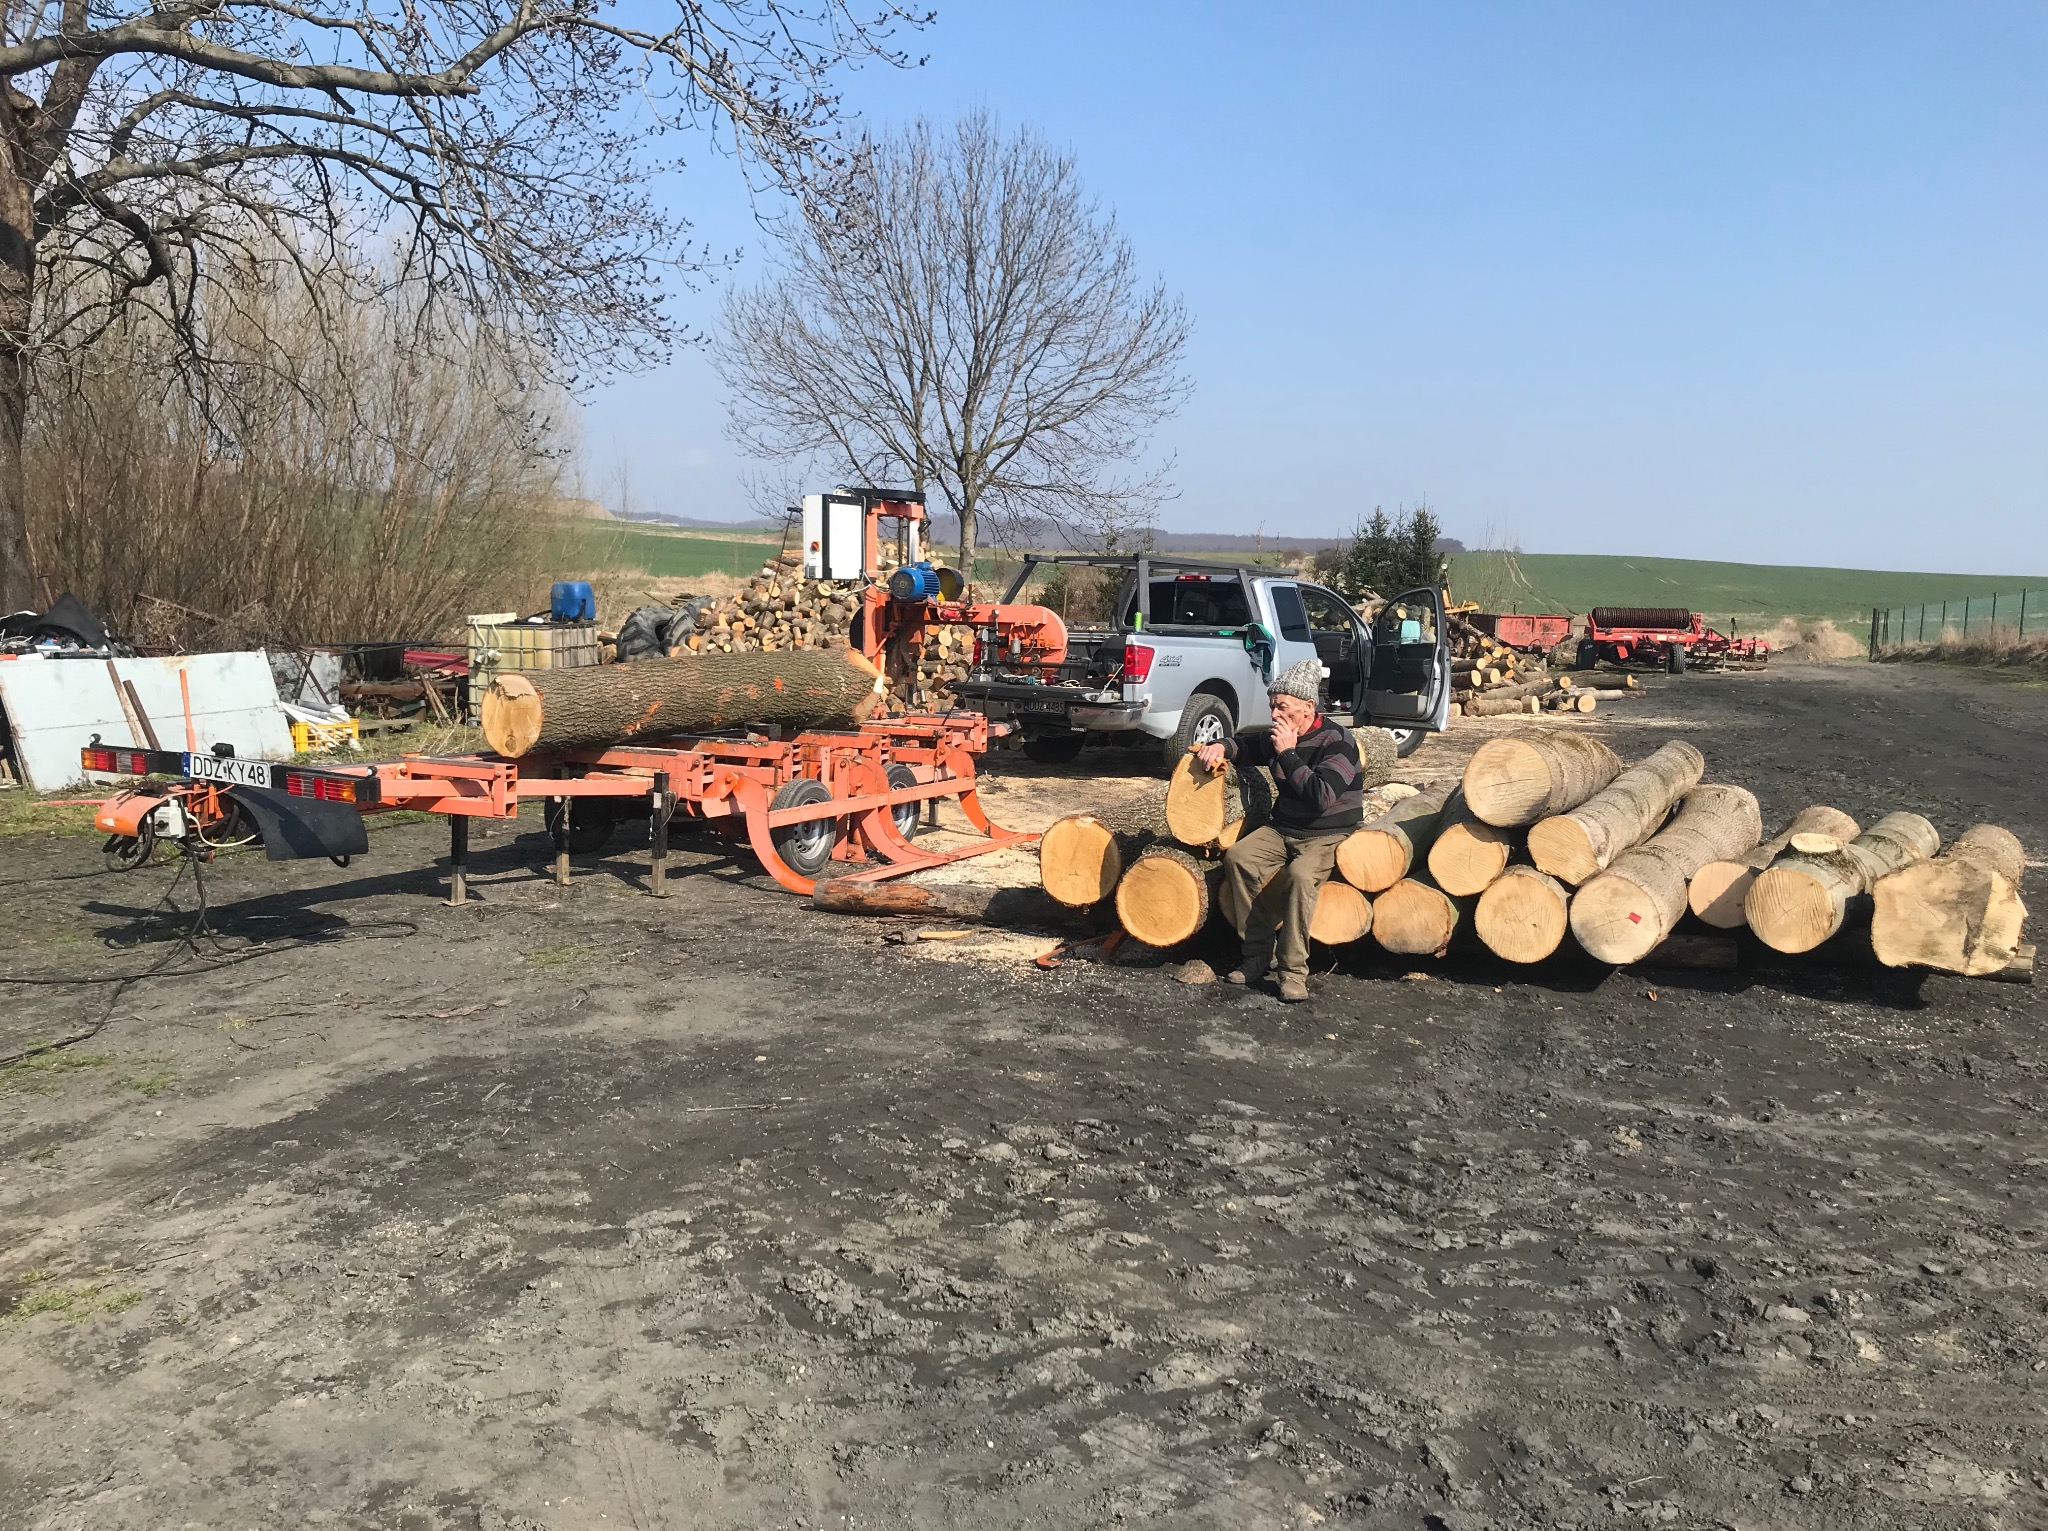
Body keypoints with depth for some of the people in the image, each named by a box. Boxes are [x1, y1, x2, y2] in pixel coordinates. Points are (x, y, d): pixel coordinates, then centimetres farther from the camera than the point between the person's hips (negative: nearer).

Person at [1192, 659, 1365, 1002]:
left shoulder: (1338, 742, -16)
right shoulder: (1277, 737, 4)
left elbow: (1321, 797, -28)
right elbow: (1245, 745, 24)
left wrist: (1288, 754, -25)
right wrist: (1220, 747, -1)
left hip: (1330, 836, -6)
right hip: (1283, 829, 7)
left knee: (1300, 875, -35)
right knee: (1238, 858, -19)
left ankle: (1293, 970, -25)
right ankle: (1259, 952, -10)